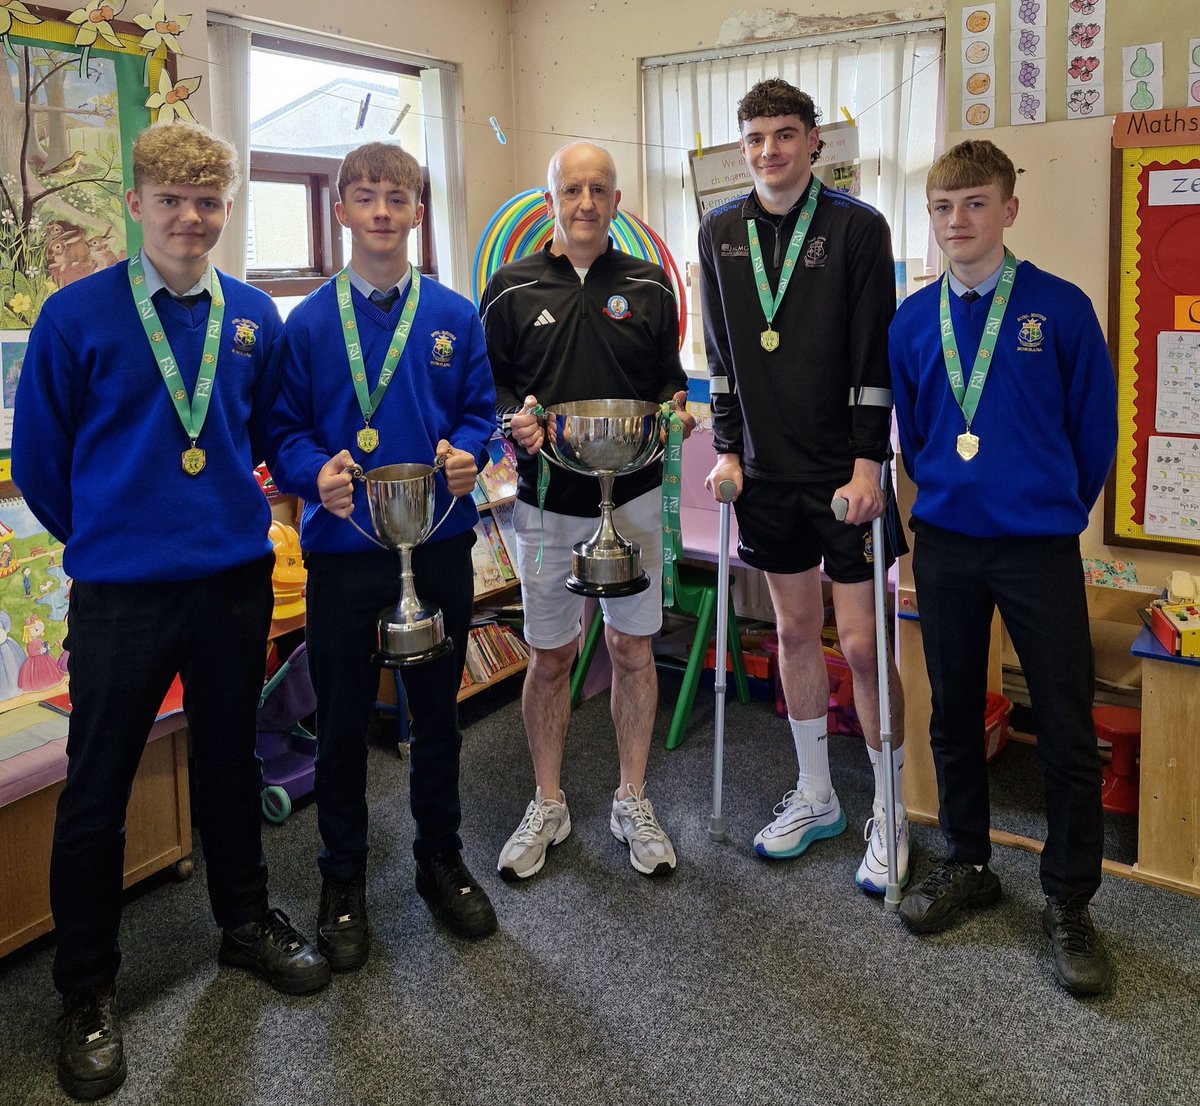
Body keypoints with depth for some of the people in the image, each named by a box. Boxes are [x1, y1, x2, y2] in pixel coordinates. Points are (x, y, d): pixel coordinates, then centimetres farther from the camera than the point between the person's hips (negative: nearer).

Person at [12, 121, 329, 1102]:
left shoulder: (255, 317, 2)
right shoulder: (76, 315, -7)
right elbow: (40, 459, 1)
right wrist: (106, 538, 9)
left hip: (236, 581, 3)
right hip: (119, 593, -3)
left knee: (230, 761, 17)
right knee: (97, 788, 7)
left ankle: (246, 920, 38)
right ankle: (89, 988, 24)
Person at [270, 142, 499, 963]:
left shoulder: (455, 318, 4)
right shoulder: (310, 324, 0)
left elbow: (480, 412, 6)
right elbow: (287, 429, 0)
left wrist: (467, 453, -15)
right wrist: (317, 474, -20)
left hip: (440, 543, 2)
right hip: (343, 548, -1)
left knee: (438, 709, 14)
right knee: (343, 719, 9)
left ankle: (442, 858, 33)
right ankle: (343, 880, 27)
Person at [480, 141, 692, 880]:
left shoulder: (648, 287, 6)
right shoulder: (512, 291, 2)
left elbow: (668, 378, 12)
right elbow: (487, 385, 6)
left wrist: (676, 409, -10)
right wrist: (514, 418, -15)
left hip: (633, 497, 1)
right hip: (547, 501, -1)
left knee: (634, 651, 8)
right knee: (549, 658, 8)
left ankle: (633, 801, 25)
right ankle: (548, 806, 26)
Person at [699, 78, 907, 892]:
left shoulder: (858, 227, -7)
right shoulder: (722, 232, 7)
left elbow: (876, 358, -10)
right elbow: (722, 351, 10)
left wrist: (868, 464, -14)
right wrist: (728, 449, 5)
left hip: (846, 472, -4)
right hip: (770, 473, 5)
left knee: (861, 643, -2)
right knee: (795, 630, 13)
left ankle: (890, 811, 17)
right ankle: (816, 798, 29)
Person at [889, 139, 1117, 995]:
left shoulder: (1060, 309, -6)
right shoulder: (914, 321, 4)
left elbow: (1096, 428, 1)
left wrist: (1059, 508, 8)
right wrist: (951, 491, 14)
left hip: (1040, 549, -3)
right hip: (945, 545, 3)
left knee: (1069, 729, 1)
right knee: (954, 717, 14)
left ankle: (1070, 902, 19)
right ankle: (968, 866, 33)